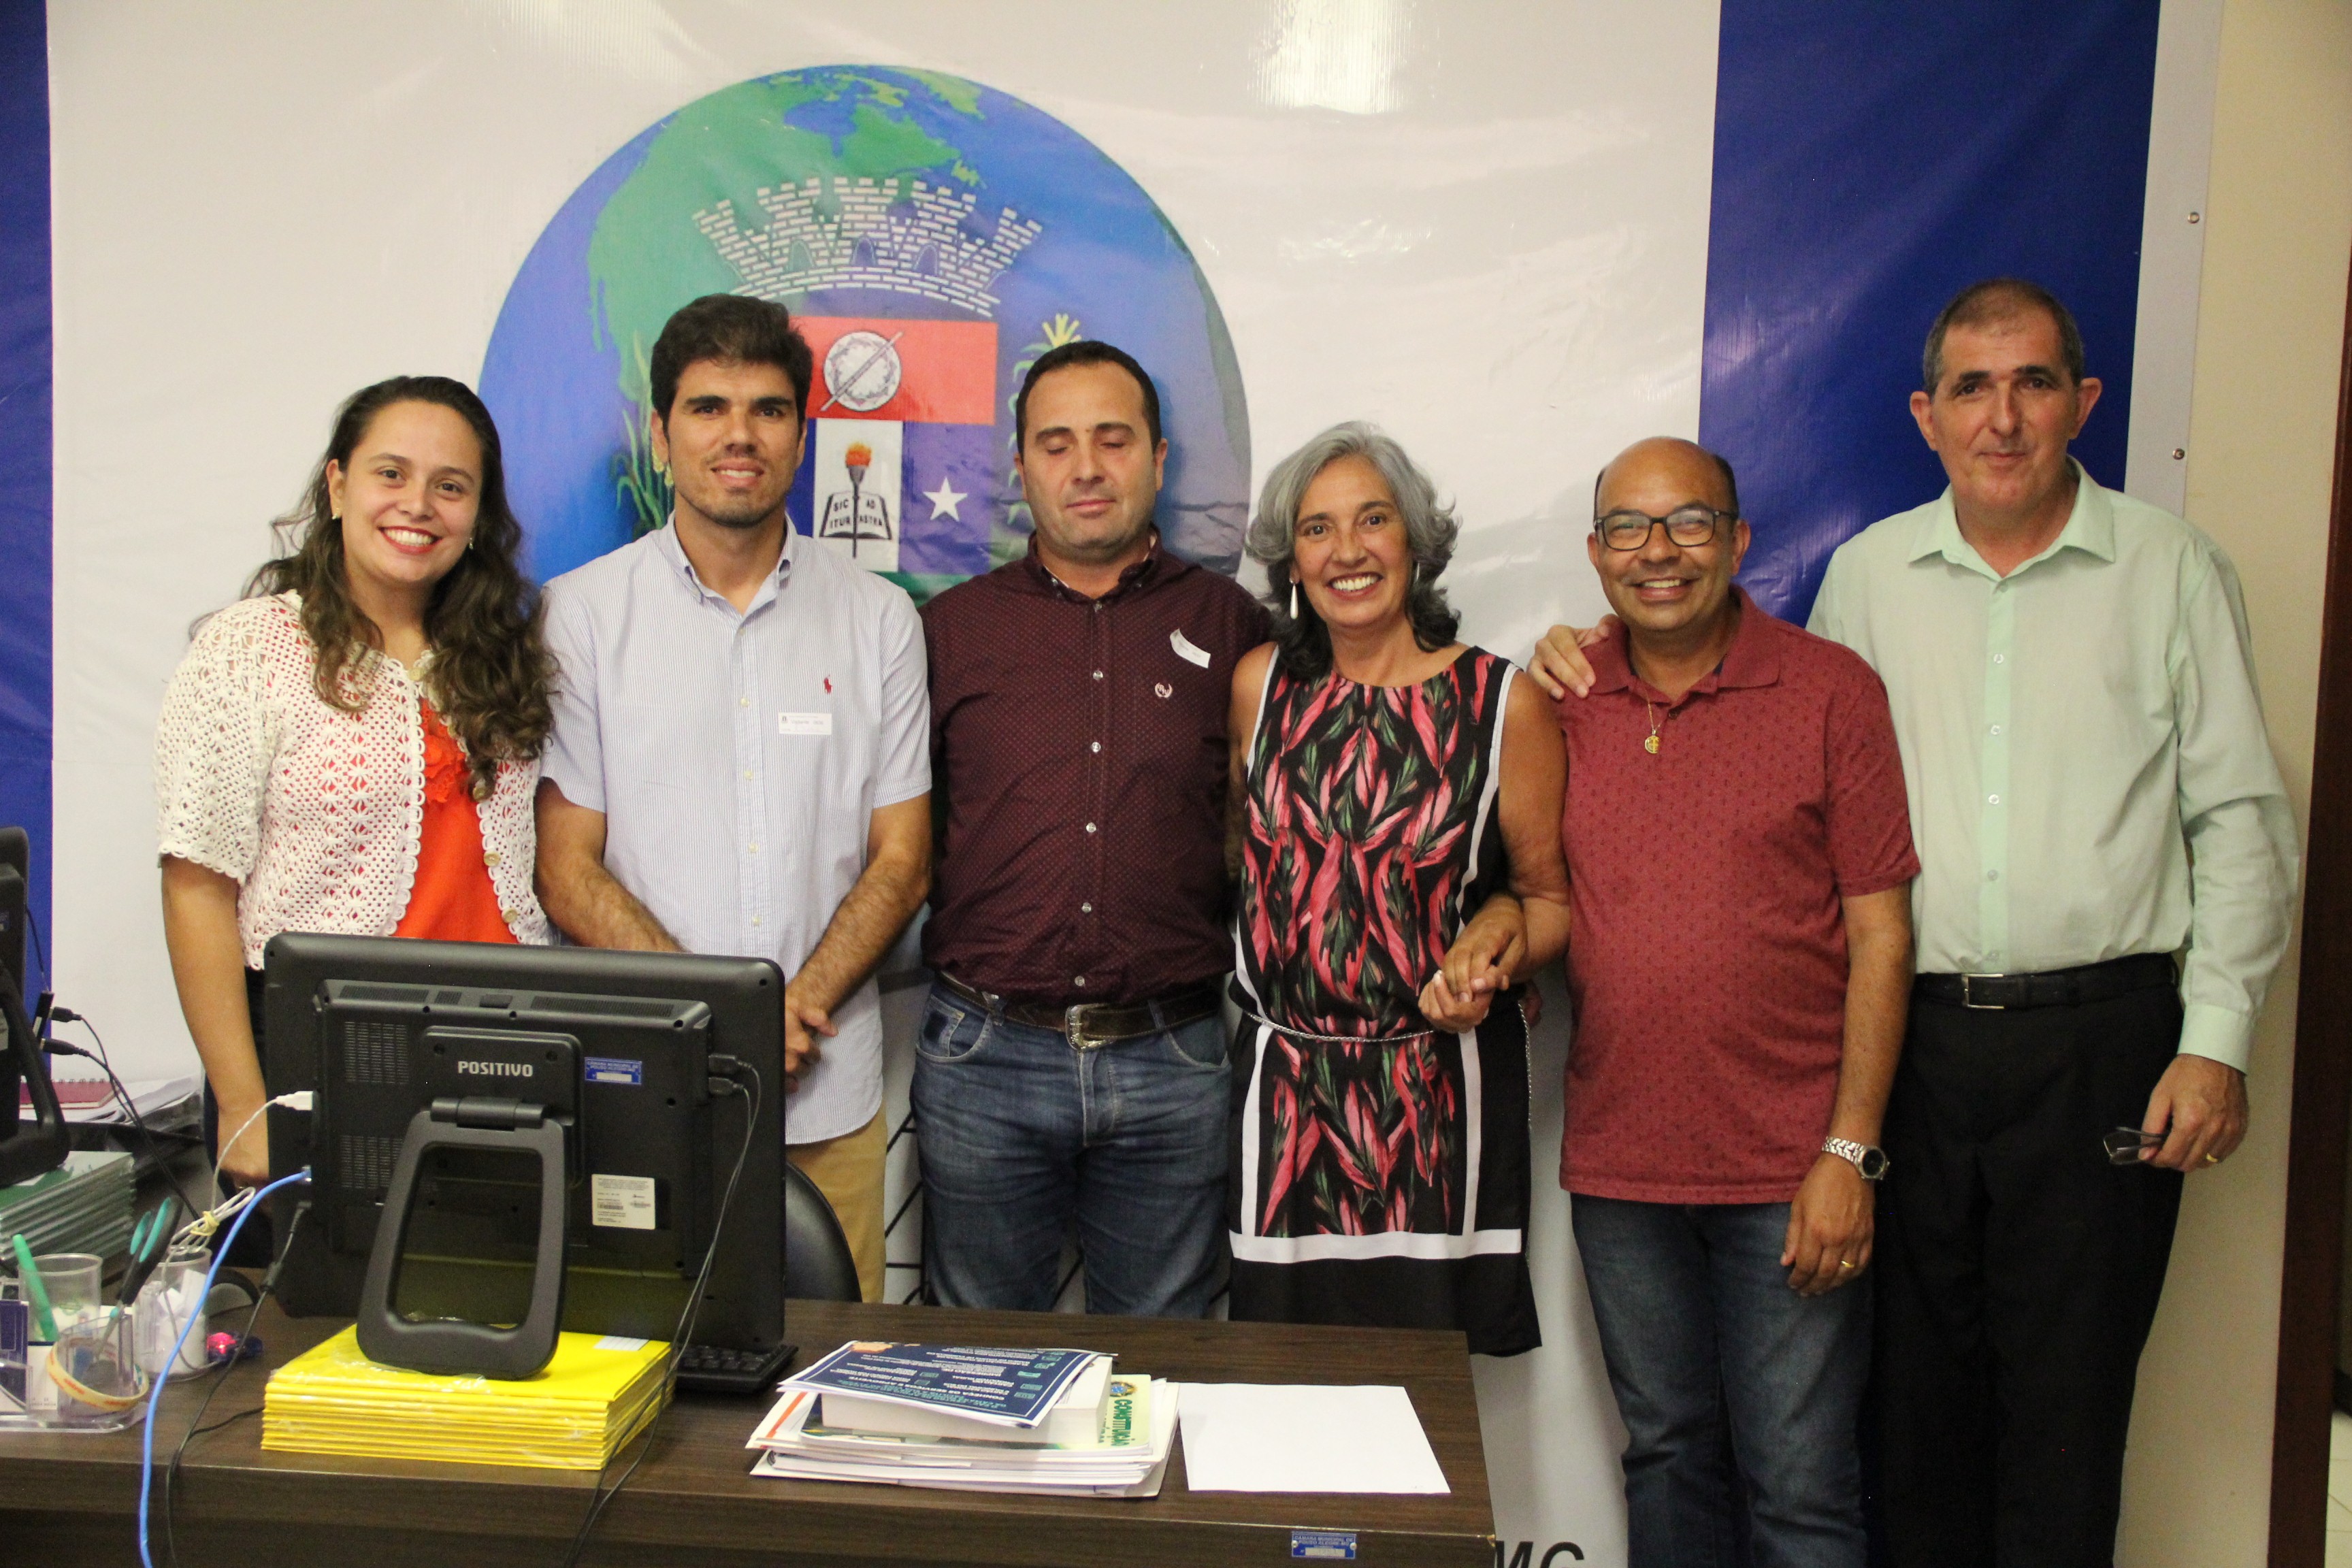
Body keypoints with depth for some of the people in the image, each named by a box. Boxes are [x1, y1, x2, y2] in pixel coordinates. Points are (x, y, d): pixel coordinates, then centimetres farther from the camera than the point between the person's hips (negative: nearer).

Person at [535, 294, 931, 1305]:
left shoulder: (878, 620, 8)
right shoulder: (583, 613, 3)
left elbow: (900, 862, 6)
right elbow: (566, 871, -1)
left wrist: (799, 1007, -11)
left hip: (829, 1101, 2)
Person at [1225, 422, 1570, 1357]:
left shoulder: (1502, 703, -3)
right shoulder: (1259, 683, 5)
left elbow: (1550, 894, 3)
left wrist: (1493, 955, -16)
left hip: (1438, 1090, -2)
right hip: (1282, 1084, 2)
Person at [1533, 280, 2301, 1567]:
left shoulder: (2170, 570, 3)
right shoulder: (1866, 573, 9)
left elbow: (2239, 820, 3)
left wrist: (2216, 1037, -4)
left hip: (2098, 1037, -2)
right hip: (1911, 1030, 2)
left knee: (2067, 1392, 5)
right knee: (1918, 1377, 12)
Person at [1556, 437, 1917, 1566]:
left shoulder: (1830, 690, -4)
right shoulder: (1560, 700, 5)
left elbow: (1880, 936, -5)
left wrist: (1850, 1153, -10)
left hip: (1788, 1172, -3)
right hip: (1617, 1165, 3)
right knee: (1665, 1457, 17)